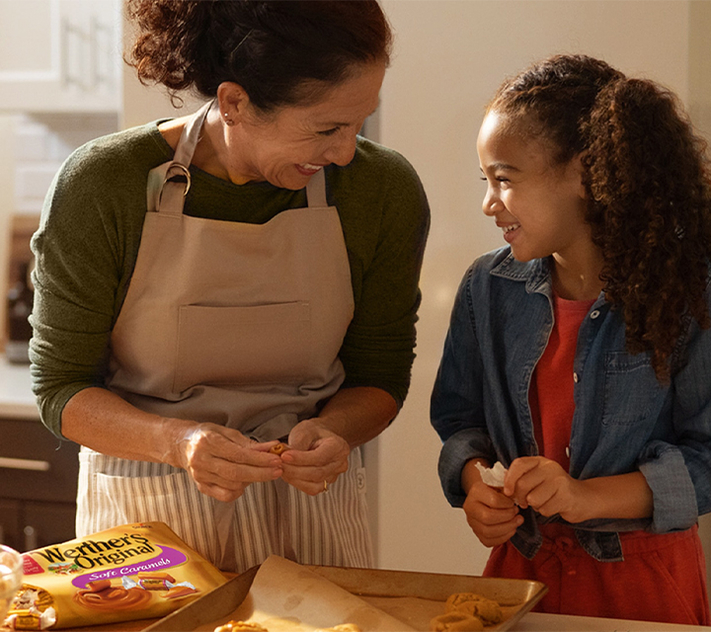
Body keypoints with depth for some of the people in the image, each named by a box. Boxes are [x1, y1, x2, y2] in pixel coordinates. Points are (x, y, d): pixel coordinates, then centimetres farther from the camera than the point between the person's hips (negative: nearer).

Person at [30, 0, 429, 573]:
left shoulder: (386, 191, -8)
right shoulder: (99, 187, -15)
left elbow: (379, 375, 3)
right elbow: (60, 386, -8)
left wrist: (333, 430, -19)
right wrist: (175, 440, -26)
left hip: (309, 506, 2)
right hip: (145, 515, -1)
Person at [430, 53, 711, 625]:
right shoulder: (489, 287, -1)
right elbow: (459, 414, 8)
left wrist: (588, 496, -26)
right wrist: (474, 480, -13)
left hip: (644, 577, -3)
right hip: (524, 563, 4)